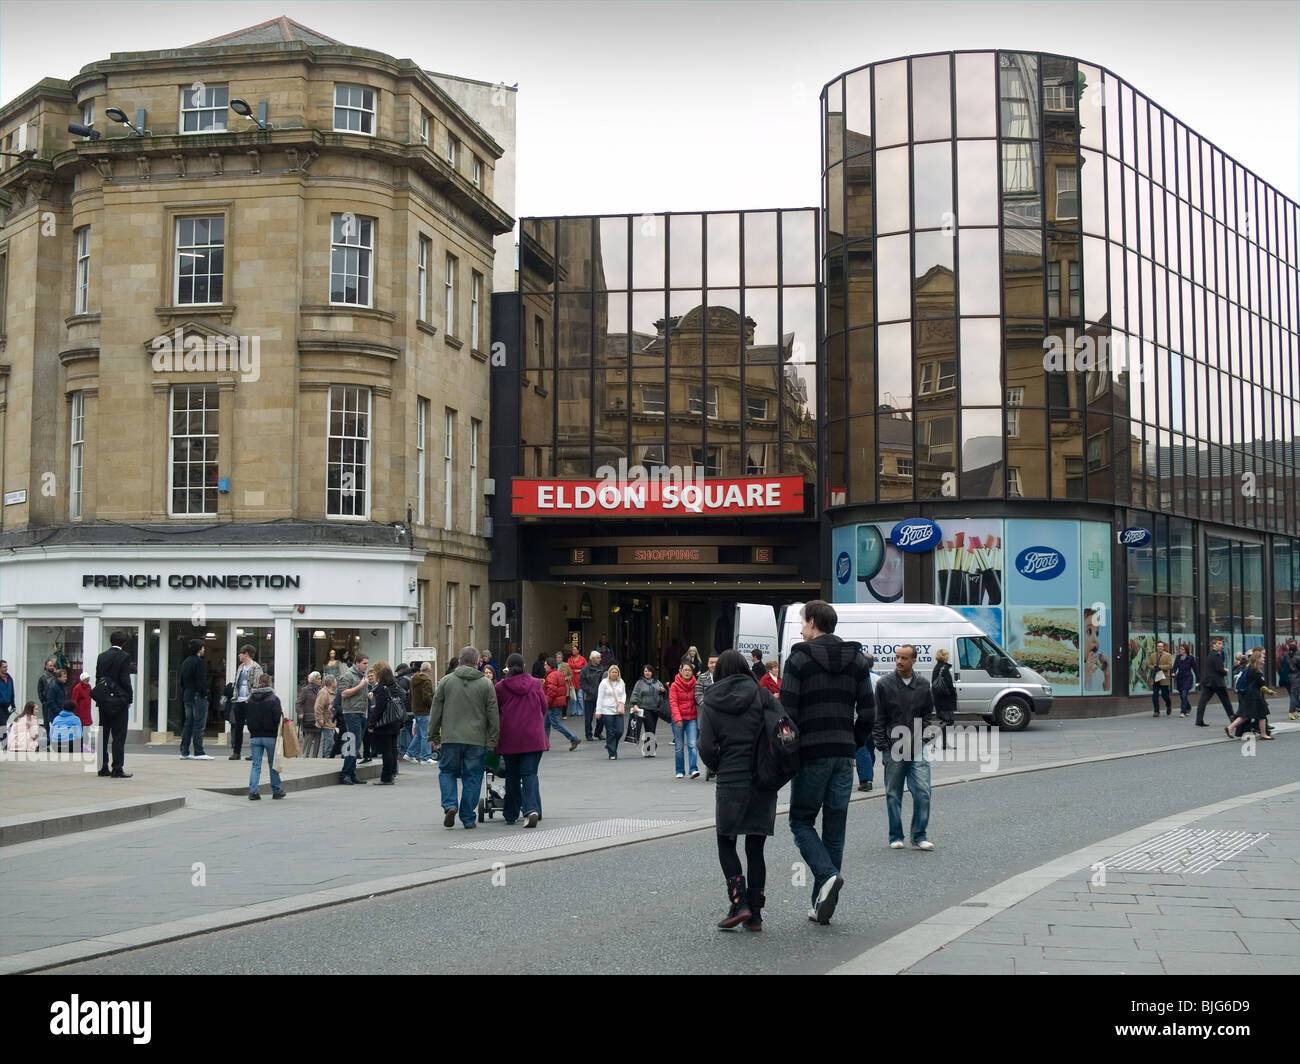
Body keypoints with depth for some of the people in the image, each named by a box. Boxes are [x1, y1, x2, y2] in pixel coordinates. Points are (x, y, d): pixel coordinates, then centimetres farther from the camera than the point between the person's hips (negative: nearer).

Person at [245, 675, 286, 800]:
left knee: (255, 765, 5)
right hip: (270, 736, -3)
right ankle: (276, 791, 18)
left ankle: (252, 791, -6)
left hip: (254, 737, 3)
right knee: (273, 764, 10)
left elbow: (245, 718, 6)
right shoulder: (273, 699, -10)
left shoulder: (250, 699, 2)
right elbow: (277, 718, -16)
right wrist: (282, 712, 4)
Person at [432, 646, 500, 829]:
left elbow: (436, 711, 5)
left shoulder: (446, 681, 3)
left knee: (447, 772, 15)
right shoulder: (486, 684, 1)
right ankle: (468, 818, 8)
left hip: (450, 738, 0)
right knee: (472, 777, 7)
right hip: (476, 739, 0)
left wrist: (433, 734, 14)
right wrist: (492, 741, 5)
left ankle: (450, 805, -6)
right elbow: (493, 715, 1)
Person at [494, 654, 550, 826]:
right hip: (533, 736, 1)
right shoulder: (535, 684, 2)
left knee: (512, 776, 12)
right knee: (530, 774, 1)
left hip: (510, 738, -1)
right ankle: (532, 810, -19)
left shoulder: (501, 687, -3)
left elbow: (495, 712, 6)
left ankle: (511, 815, 19)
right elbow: (544, 708, 11)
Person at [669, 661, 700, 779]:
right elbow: (673, 703, -6)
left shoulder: (695, 684, 3)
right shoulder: (675, 685, -2)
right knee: (679, 747, 5)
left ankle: (694, 769, -16)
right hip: (678, 719, -1)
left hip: (692, 718, 1)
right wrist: (677, 718, -17)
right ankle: (680, 771, 15)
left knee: (692, 744, -12)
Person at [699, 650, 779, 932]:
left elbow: (706, 748, -6)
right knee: (755, 849, 9)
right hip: (764, 781, 2)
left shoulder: (710, 704, 1)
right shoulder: (761, 695, 2)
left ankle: (739, 903, -5)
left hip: (730, 782, -2)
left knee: (726, 845, 11)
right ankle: (755, 914, 9)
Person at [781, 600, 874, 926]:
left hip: (811, 753, -5)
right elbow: (868, 713, 7)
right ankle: (822, 904, 10)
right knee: (834, 827, 9)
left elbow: (787, 712, -11)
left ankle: (827, 875, -16)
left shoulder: (800, 658, -6)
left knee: (801, 820, 8)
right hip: (844, 753, 5)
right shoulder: (856, 659, 10)